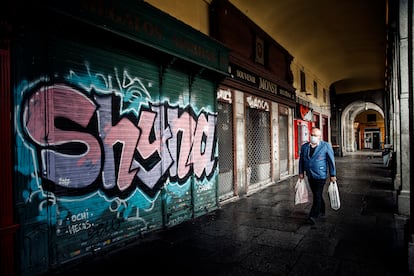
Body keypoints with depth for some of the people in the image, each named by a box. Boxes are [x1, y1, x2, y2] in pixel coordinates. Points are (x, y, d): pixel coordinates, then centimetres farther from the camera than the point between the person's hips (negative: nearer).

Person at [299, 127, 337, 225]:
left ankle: (313, 216, -4)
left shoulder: (326, 146, -6)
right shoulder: (304, 146, 6)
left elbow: (331, 161, -4)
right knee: (317, 195, 17)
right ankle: (321, 212, 33)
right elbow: (301, 160, 13)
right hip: (310, 176, 5)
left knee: (317, 195, -7)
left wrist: (333, 175, -4)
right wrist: (301, 172, 9)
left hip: (320, 176, -5)